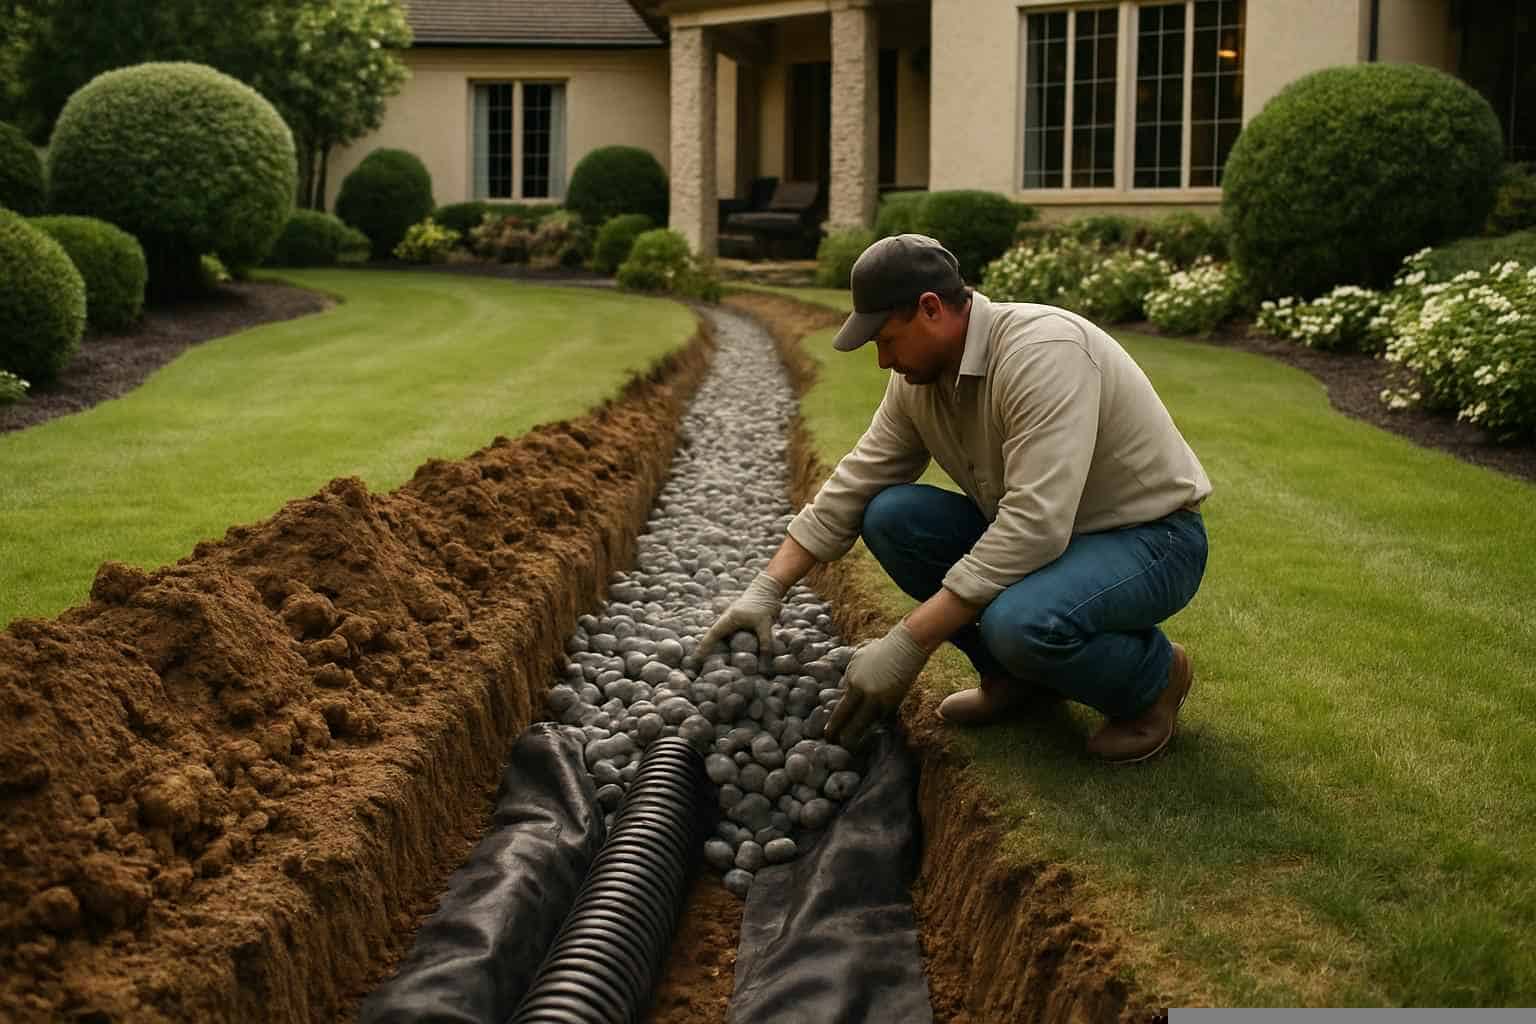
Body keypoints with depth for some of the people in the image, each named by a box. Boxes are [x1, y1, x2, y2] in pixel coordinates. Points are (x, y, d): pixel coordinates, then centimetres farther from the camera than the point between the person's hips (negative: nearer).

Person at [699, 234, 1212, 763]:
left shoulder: (1042, 351, -29)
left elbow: (1034, 525, -36)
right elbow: (854, 485, 5)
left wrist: (907, 645, -34)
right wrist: (766, 590, -3)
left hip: (1151, 538, -8)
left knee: (1019, 622, -36)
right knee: (890, 516, -9)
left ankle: (1153, 676, -4)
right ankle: (1013, 674, 6)